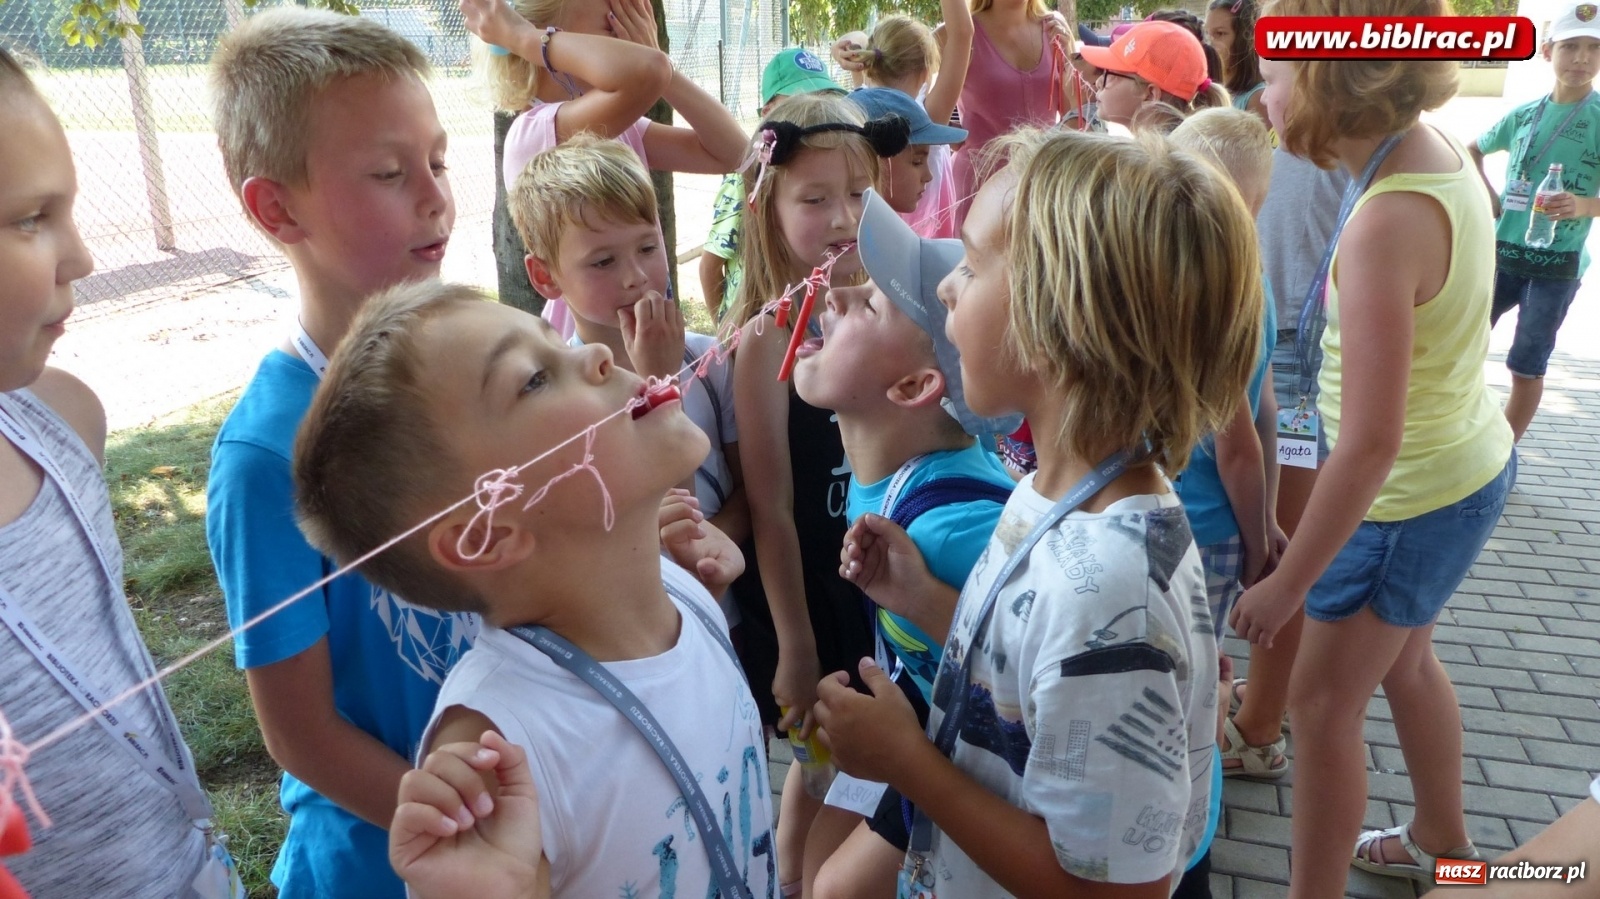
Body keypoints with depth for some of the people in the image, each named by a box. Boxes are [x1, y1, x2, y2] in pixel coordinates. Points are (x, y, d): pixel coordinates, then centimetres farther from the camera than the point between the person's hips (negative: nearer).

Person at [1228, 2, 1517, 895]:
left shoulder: (1386, 222, -32)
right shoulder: (1440, 152, -5)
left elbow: (1370, 444, -30)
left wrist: (1287, 583, -23)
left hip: (1412, 495, -9)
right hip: (1466, 463, 9)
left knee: (1323, 705, 8)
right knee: (1406, 659, 28)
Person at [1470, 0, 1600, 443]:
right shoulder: (1523, 114, 4)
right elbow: (1472, 151, 22)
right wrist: (1487, 196, 8)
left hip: (1556, 266, -4)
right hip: (1502, 255, 4)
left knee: (1526, 368, 2)